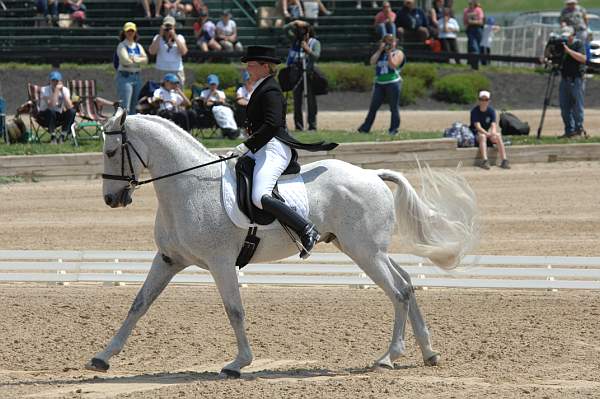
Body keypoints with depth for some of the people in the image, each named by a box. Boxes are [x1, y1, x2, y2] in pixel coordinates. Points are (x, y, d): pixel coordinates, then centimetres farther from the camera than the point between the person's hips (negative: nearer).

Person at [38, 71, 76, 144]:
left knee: (72, 111, -23)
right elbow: (51, 105, -33)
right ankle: (53, 137, -24)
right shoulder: (44, 90, -16)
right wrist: (56, 90, -30)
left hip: (58, 117, 3)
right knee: (51, 111, -36)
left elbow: (69, 106, -23)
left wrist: (62, 91, -24)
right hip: (45, 118, -3)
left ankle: (62, 137, -18)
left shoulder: (65, 90, -6)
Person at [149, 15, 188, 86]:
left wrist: (174, 37, -10)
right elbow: (152, 51, -8)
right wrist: (160, 36, -9)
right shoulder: (158, 38, 8)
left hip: (177, 70, 1)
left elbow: (184, 52, -8)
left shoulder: (179, 38, 8)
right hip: (162, 70, -1)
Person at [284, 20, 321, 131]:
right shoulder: (295, 40, 11)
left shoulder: (315, 42, 4)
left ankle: (312, 125, -1)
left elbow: (316, 56, -8)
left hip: (309, 74, -3)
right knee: (297, 100, 5)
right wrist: (295, 23, -2)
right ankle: (298, 125, 9)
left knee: (311, 100, -3)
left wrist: (307, 50, -19)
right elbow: (286, 29, 7)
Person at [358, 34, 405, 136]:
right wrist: (380, 50, 0)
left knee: (394, 108, -2)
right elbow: (372, 62, 2)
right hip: (379, 83, 5)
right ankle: (365, 128, 7)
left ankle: (394, 129, 3)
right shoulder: (380, 53, 18)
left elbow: (393, 65, -14)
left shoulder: (398, 53, 2)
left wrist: (389, 52, -11)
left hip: (393, 83, -5)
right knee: (373, 107, 4)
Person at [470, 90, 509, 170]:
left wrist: (493, 133, -32)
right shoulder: (475, 111, -11)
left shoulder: (491, 111, 1)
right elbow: (478, 127, -21)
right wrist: (488, 134, -35)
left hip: (487, 132, 4)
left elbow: (494, 125, -9)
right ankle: (484, 161, -50)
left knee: (498, 136, -26)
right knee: (482, 136, -37)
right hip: (476, 134, -4)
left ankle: (504, 161, -32)